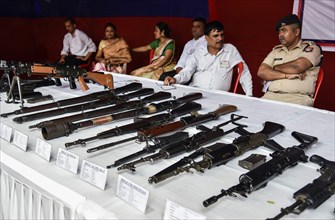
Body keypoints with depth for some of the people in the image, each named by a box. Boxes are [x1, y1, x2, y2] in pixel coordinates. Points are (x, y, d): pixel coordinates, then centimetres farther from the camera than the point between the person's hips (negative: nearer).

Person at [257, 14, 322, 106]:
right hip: (271, 96, 4)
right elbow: (261, 72, 7)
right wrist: (286, 75, -5)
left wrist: (276, 67, 6)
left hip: (298, 97, -4)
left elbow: (296, 67, -11)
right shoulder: (276, 50, 19)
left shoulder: (311, 48, 7)